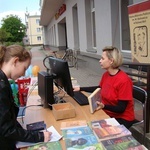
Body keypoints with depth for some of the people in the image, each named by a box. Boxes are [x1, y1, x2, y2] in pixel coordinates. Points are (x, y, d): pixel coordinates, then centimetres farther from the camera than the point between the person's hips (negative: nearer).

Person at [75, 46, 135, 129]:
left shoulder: (124, 80, -24)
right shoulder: (105, 75, -2)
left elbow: (121, 108, -22)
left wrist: (104, 106, -38)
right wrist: (80, 88, 15)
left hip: (122, 118, -6)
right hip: (107, 113, 7)